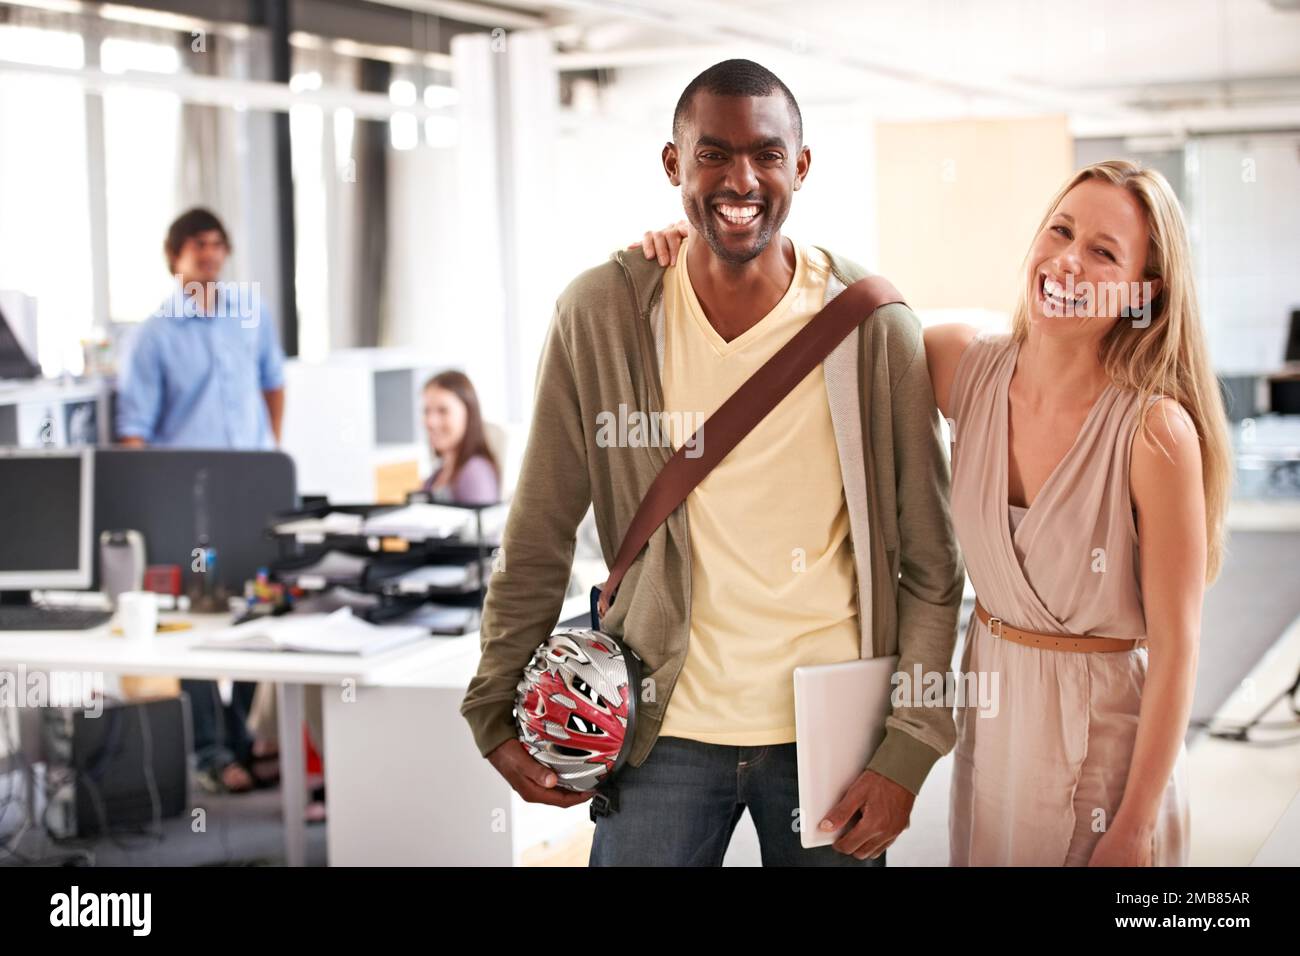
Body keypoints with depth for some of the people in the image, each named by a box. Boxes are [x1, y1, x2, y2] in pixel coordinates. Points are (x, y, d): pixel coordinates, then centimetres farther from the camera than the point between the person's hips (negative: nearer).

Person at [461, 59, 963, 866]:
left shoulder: (876, 329, -7)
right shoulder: (601, 315, -6)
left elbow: (929, 565, -3)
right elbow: (538, 541, 0)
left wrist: (909, 751, -8)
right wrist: (498, 714, -1)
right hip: (664, 731, 0)